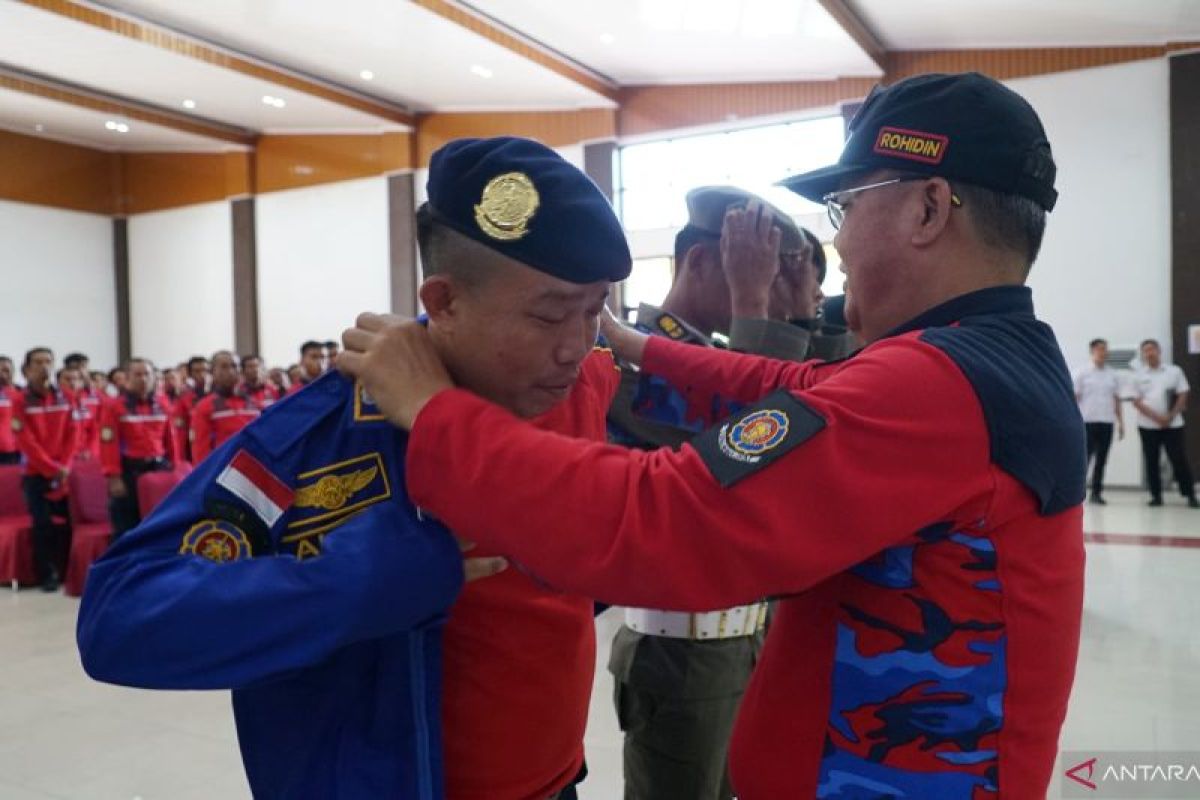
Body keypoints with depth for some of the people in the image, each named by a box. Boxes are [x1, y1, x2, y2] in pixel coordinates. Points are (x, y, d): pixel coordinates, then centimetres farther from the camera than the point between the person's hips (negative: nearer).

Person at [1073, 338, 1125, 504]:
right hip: (1087, 422, -4)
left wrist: (1121, 422, 10)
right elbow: (1074, 398, -3)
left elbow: (1117, 400, 15)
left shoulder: (1112, 375, 12)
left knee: (1101, 460, 6)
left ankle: (1096, 493, 13)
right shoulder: (1082, 372, -1)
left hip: (1107, 423, 4)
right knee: (1084, 458, -5)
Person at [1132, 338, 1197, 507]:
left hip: (1172, 424, -1)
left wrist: (1171, 416, -11)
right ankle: (1156, 496, 12)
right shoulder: (1139, 375, 4)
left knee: (1179, 460, -2)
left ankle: (1190, 495, 6)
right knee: (1151, 462, 4)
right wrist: (1156, 416, -13)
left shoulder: (1174, 371, 3)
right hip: (1148, 426, 1)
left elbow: (1183, 396, 1)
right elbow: (1137, 402, -1)